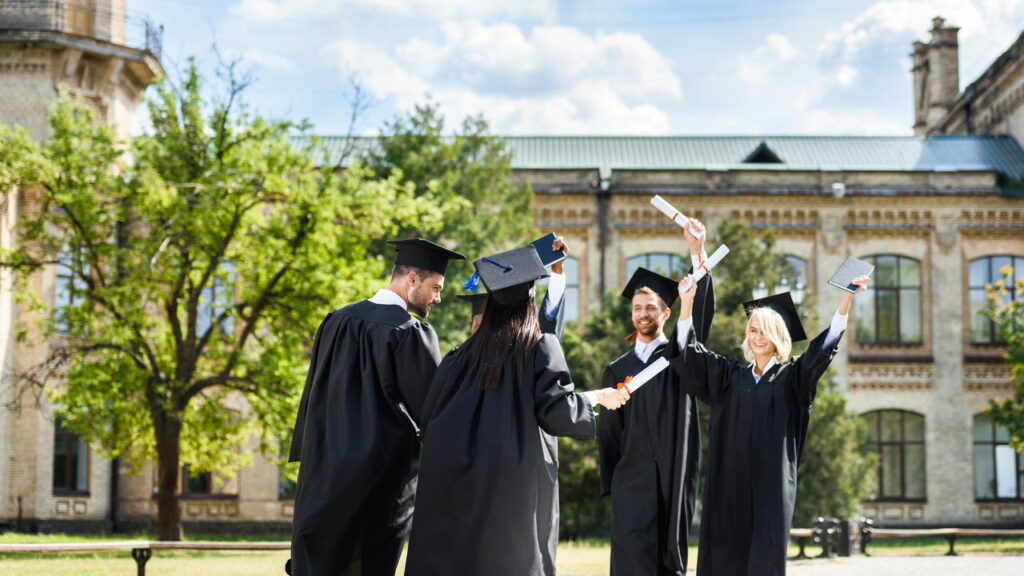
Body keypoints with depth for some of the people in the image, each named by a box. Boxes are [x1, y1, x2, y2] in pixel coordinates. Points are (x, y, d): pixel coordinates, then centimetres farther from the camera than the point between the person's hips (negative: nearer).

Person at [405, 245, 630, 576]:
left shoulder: (461, 356, 7)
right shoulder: (541, 347, -4)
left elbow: (430, 416, 8)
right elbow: (558, 409, -11)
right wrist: (596, 397, 7)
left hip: (457, 481, 3)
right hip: (516, 483, -3)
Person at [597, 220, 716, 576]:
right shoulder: (618, 370, 13)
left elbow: (701, 310, -8)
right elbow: (608, 432, 13)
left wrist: (697, 253, -21)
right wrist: (610, 486, 5)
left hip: (675, 476, 0)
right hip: (632, 479, 0)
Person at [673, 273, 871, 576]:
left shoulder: (792, 376, 7)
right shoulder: (731, 375, 13)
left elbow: (825, 345, -4)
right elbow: (689, 352, 8)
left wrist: (848, 296, -14)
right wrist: (687, 303, -2)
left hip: (772, 484, -2)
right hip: (731, 481, 2)